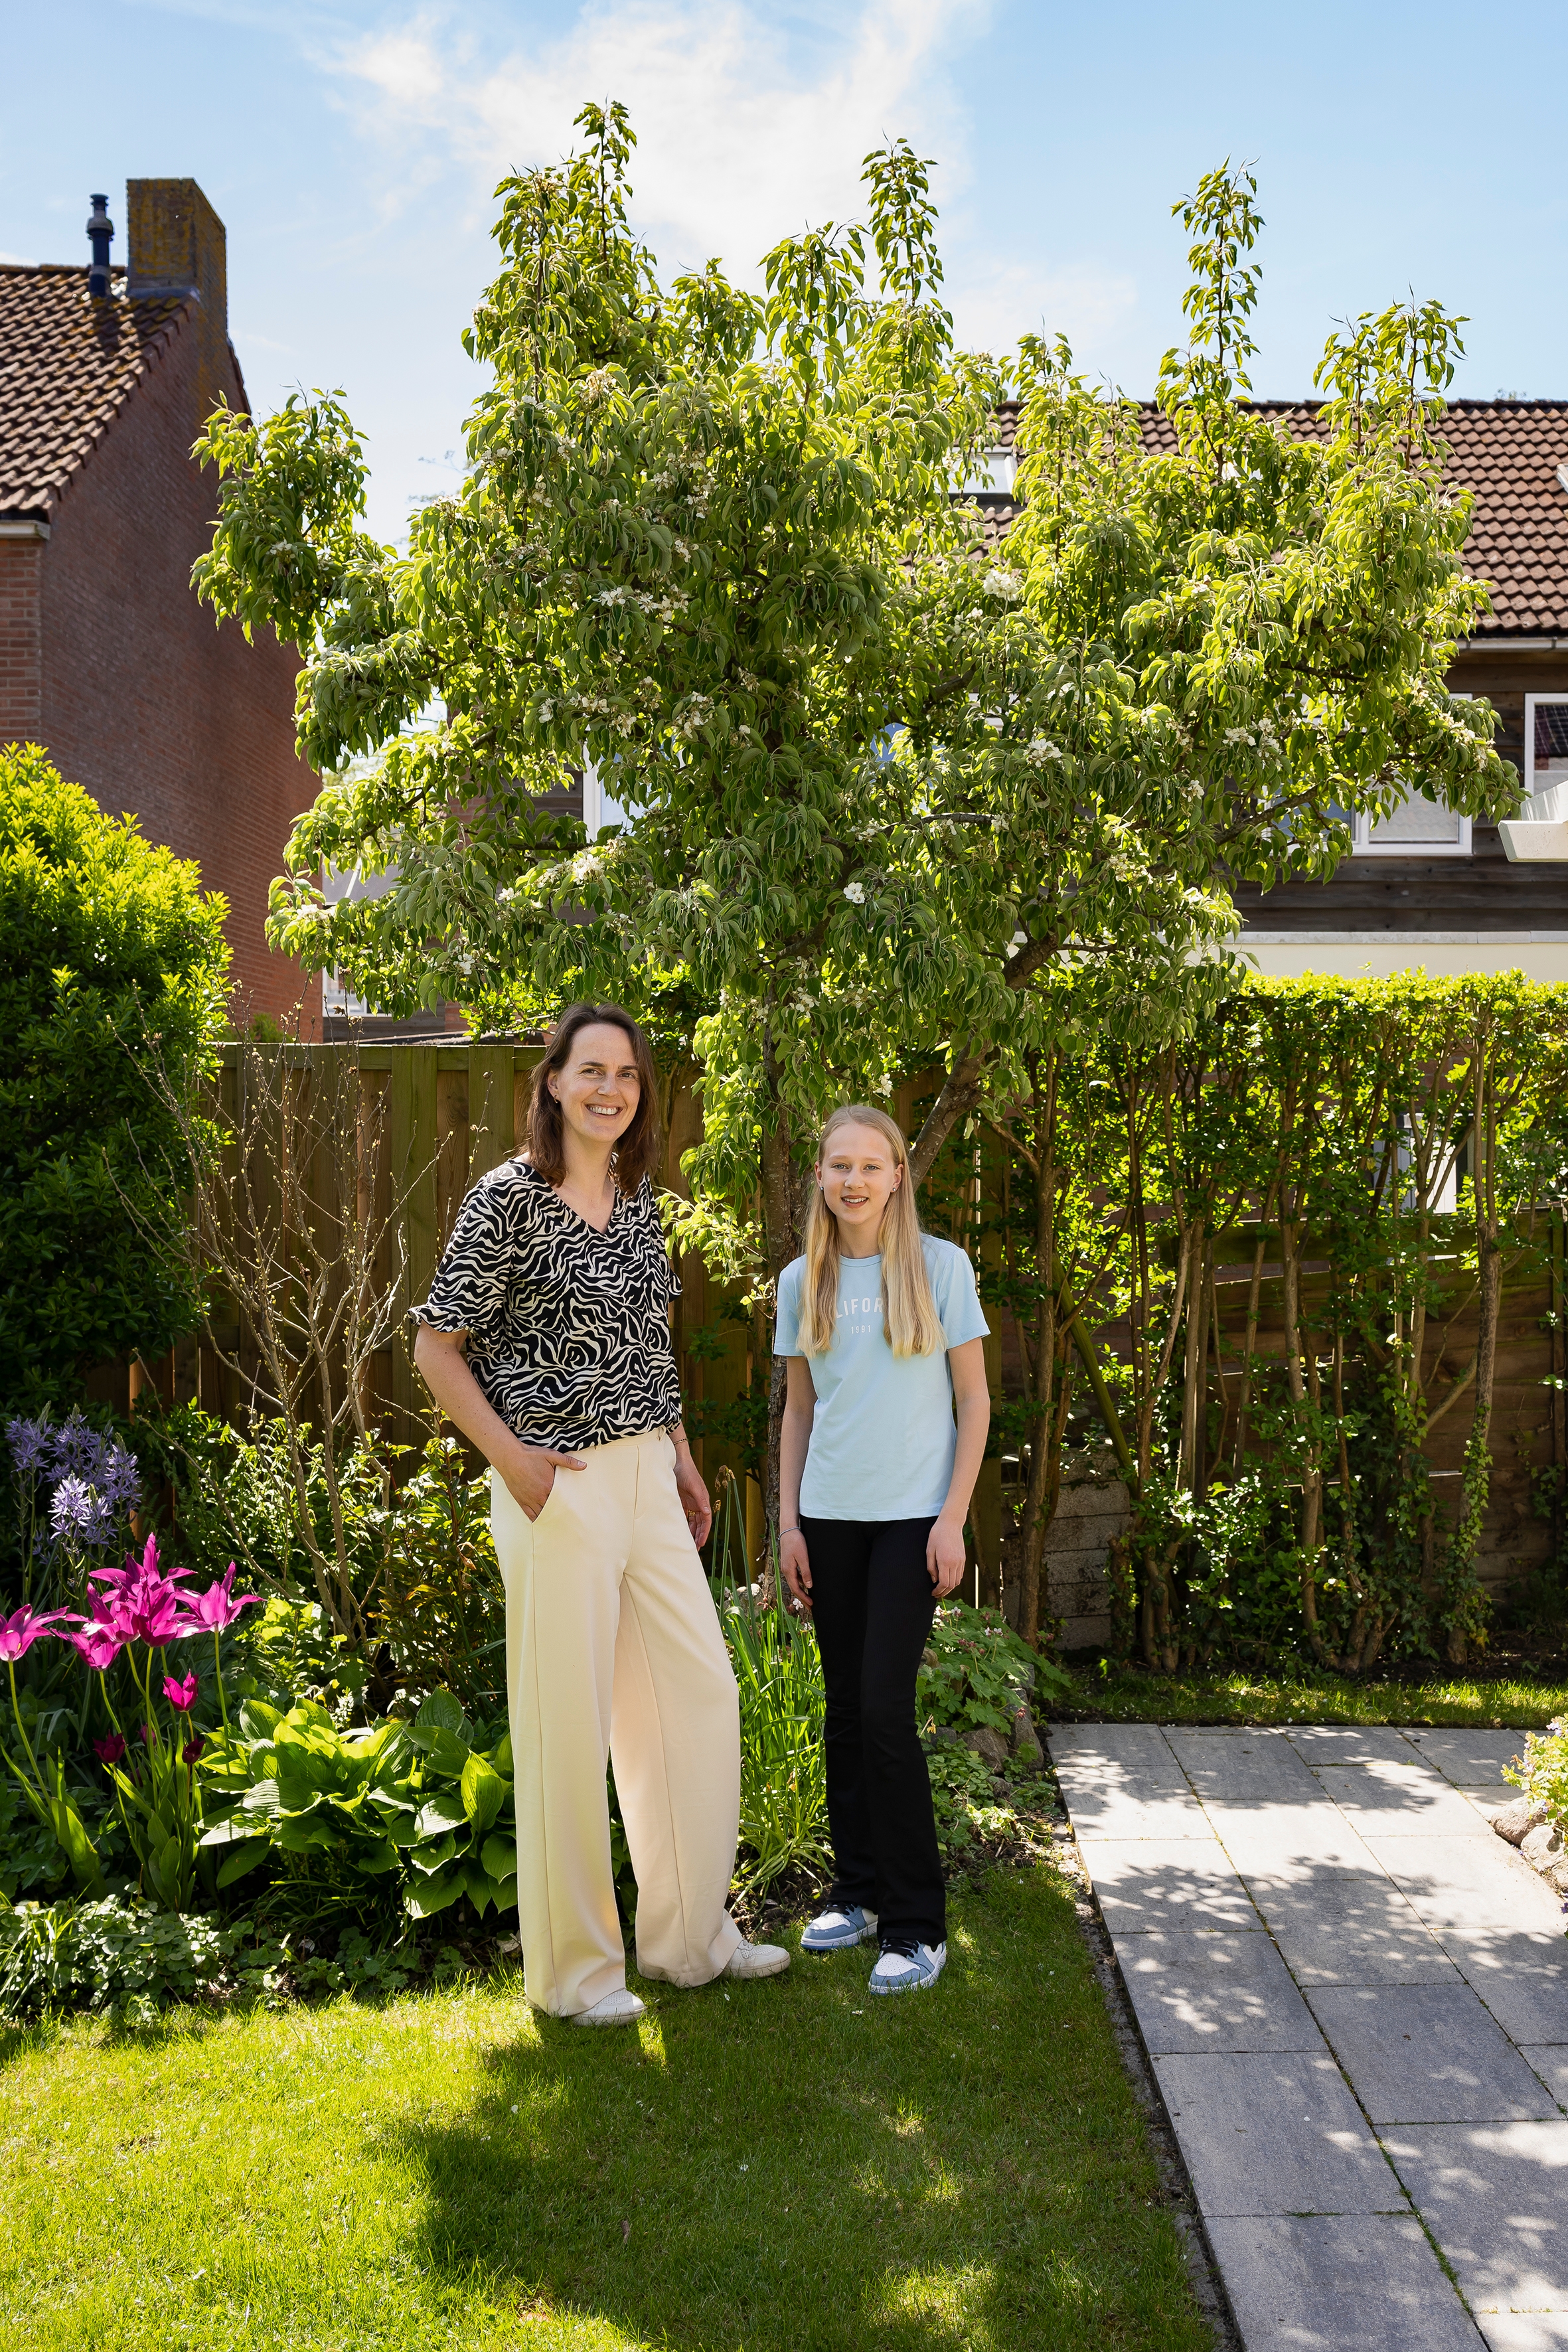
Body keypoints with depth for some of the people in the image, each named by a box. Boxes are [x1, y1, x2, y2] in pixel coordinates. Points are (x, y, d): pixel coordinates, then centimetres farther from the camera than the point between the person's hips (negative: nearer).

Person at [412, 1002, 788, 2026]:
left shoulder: (639, 1196, 10)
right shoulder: (508, 1195, -10)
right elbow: (437, 1345, -8)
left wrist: (683, 1458, 16)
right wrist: (509, 1458, -16)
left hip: (644, 1472, 7)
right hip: (557, 1484, -7)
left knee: (701, 1692, 12)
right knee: (568, 1721, 3)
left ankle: (692, 1932, 29)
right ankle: (575, 1968, 20)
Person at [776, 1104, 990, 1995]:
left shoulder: (941, 1266, -3)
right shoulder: (804, 1281, 7)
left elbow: (975, 1400, -2)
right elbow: (798, 1411, 13)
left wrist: (953, 1519, -8)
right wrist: (788, 1522, 7)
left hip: (911, 1517, -4)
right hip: (829, 1518, 4)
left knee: (886, 1707, -8)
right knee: (846, 1708, 10)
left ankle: (917, 1923, 4)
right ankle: (860, 1889, 25)